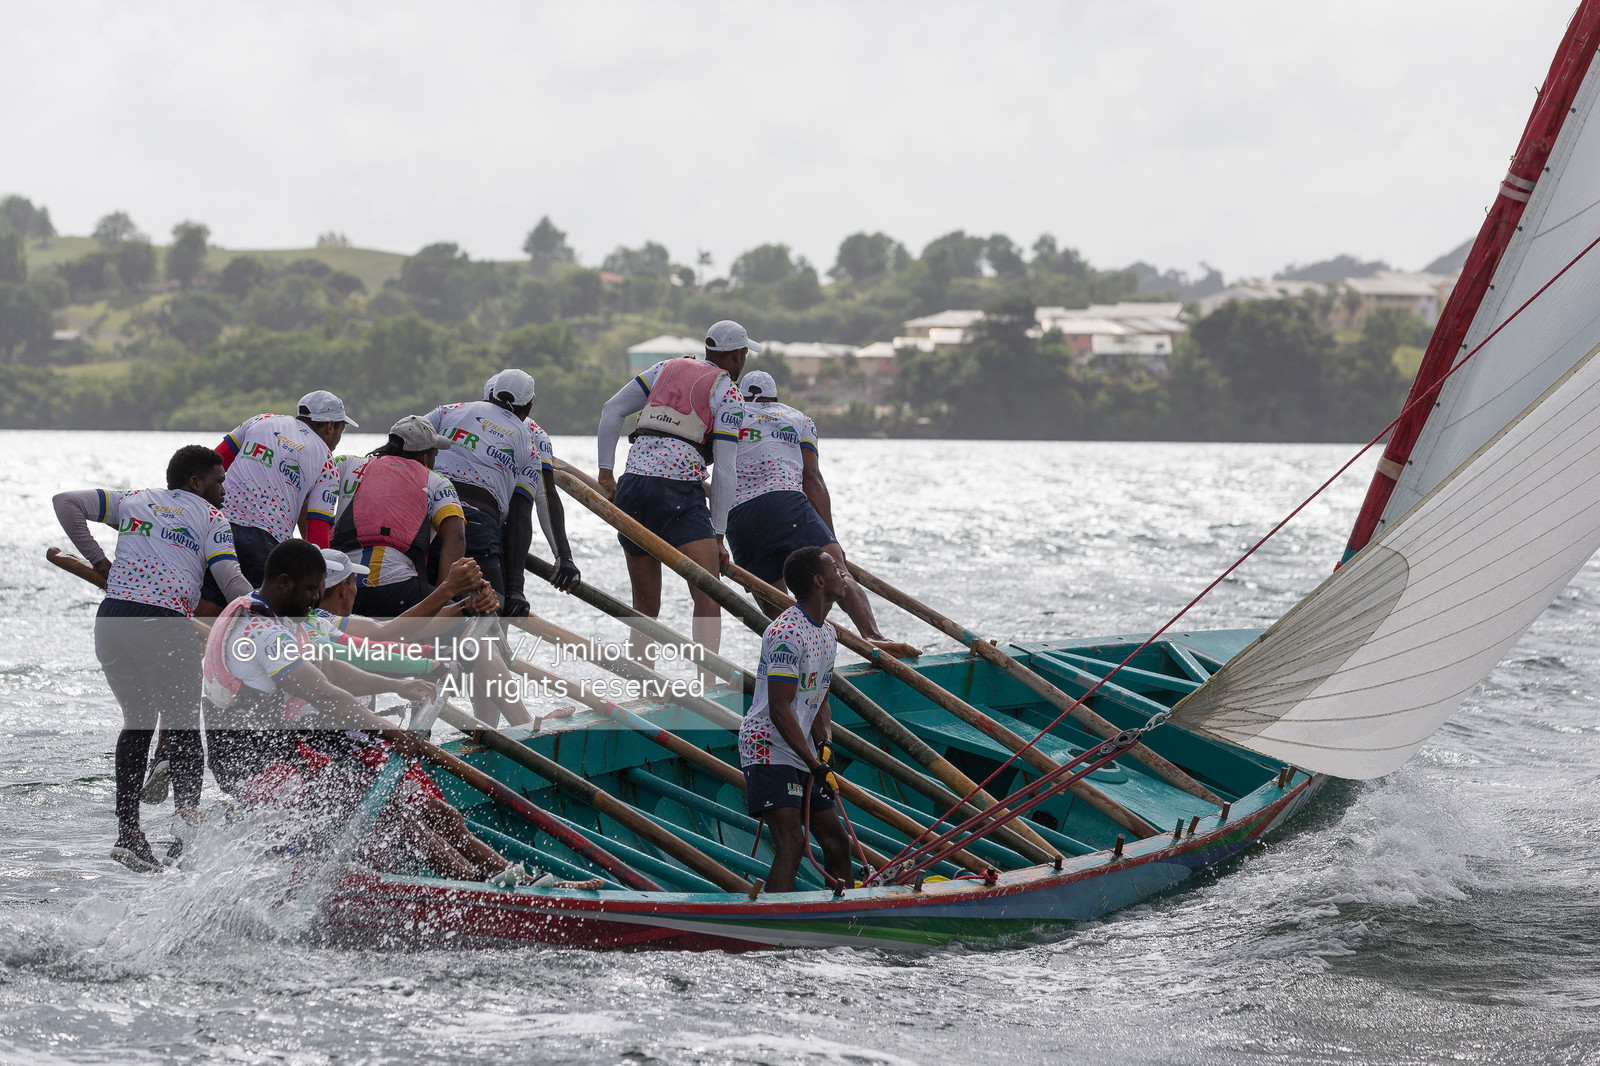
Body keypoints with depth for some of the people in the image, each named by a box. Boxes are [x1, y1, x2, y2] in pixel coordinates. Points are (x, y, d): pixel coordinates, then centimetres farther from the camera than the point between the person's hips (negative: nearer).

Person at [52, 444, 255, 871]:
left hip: (112, 619, 4)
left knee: (137, 721, 18)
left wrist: (97, 560, 19)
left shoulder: (132, 500, 23)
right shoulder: (211, 517, 11)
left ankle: (127, 831, 10)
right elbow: (231, 580, -4)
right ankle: (187, 812, -18)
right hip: (166, 623, -4)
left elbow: (66, 503, 17)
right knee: (183, 725, 6)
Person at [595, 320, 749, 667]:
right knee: (709, 597, -11)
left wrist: (606, 471, 14)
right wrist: (718, 535, 2)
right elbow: (724, 471, -1)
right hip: (679, 494, -6)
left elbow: (611, 410, 14)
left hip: (631, 486, 6)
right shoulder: (728, 394, 4)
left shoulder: (667, 369, 20)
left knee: (645, 607, 15)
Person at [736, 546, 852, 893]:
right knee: (792, 843, -20)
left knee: (836, 841, 10)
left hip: (802, 751, 9)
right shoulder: (787, 633, -19)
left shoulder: (827, 632, 13)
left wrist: (824, 742, -3)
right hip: (769, 748, -9)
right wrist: (816, 765, -22)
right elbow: (779, 711, -22)